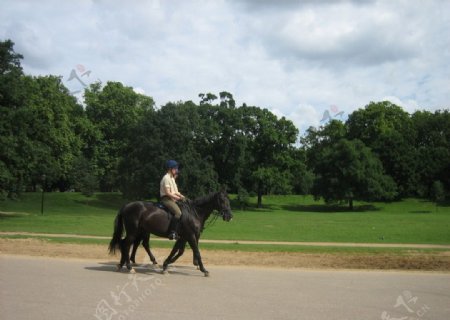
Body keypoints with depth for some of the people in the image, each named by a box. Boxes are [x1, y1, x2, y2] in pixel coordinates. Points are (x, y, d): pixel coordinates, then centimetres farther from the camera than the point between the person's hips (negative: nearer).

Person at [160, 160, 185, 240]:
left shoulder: (171, 178, 19)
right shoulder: (166, 178, -11)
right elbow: (168, 193, -18)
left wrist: (180, 195, 3)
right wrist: (178, 198, -17)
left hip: (172, 199, 10)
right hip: (166, 199, -10)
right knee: (178, 213, -28)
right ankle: (172, 232, -28)